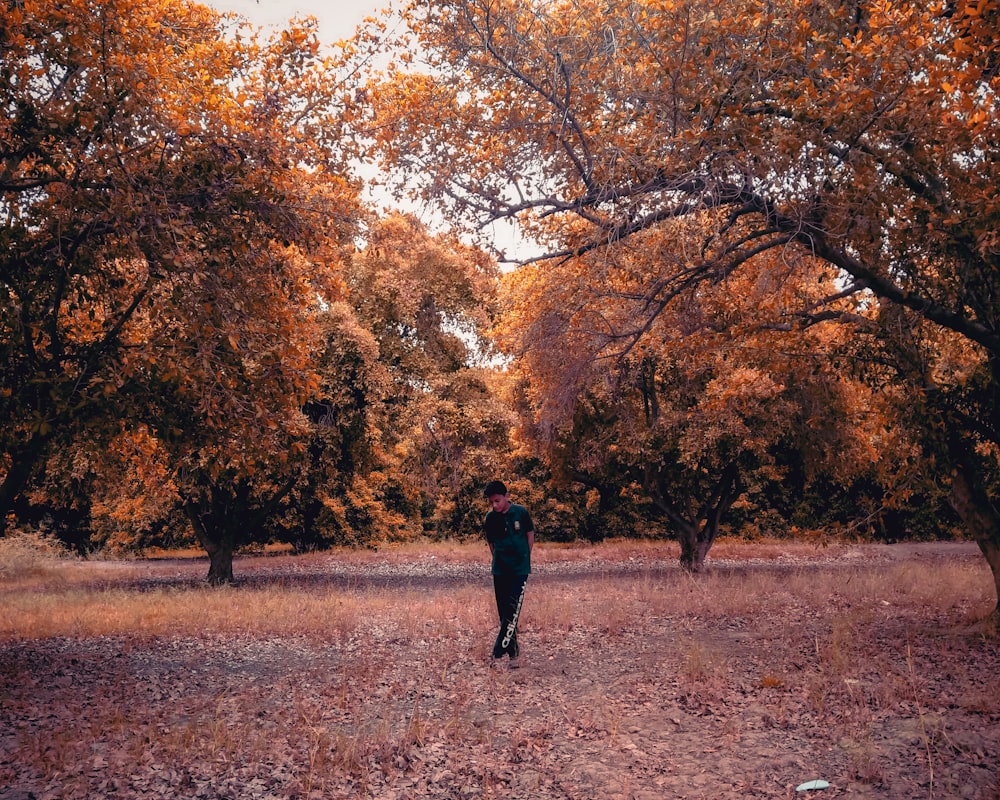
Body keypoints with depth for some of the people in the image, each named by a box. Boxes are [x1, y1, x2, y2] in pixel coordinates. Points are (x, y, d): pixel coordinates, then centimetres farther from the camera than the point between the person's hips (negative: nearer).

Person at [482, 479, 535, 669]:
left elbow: (530, 535, 3)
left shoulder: (521, 513, -8)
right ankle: (513, 653, 15)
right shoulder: (490, 518, 0)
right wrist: (499, 560, 6)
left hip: (520, 569, -3)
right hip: (500, 570, 3)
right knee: (504, 612, 6)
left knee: (512, 610, -10)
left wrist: (524, 559, 5)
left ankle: (499, 652, -9)